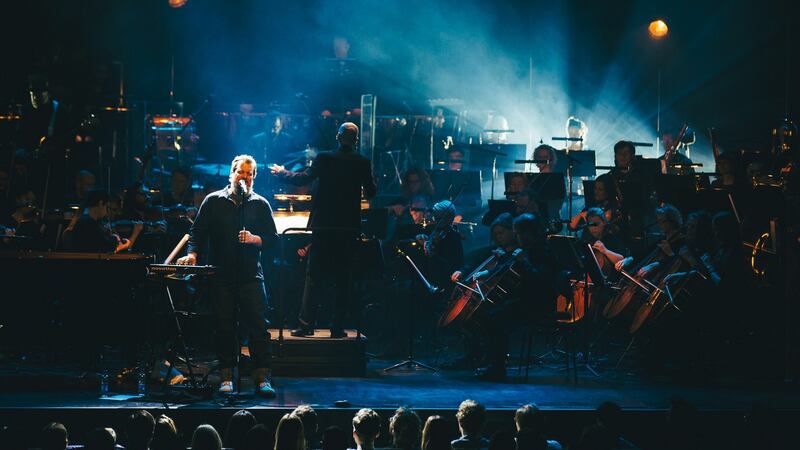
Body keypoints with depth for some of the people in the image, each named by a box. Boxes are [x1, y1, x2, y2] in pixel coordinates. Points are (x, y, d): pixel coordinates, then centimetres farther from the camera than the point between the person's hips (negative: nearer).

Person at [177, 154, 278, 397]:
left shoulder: (260, 204, 10)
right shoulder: (214, 201, 8)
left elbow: (272, 237, 8)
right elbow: (198, 231, 8)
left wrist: (254, 239, -11)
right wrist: (193, 253, -7)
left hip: (251, 274, 0)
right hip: (221, 275, 0)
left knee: (258, 325, -6)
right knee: (225, 327, 3)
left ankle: (262, 378, -6)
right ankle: (226, 377, 9)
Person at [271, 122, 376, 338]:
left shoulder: (324, 158, -7)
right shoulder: (363, 163, -3)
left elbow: (304, 178, -2)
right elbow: (371, 192, 3)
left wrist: (282, 173, 14)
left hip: (323, 225, -1)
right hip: (349, 227, 1)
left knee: (314, 276, 5)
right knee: (343, 278, 7)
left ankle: (306, 323, 1)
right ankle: (337, 326, 6)